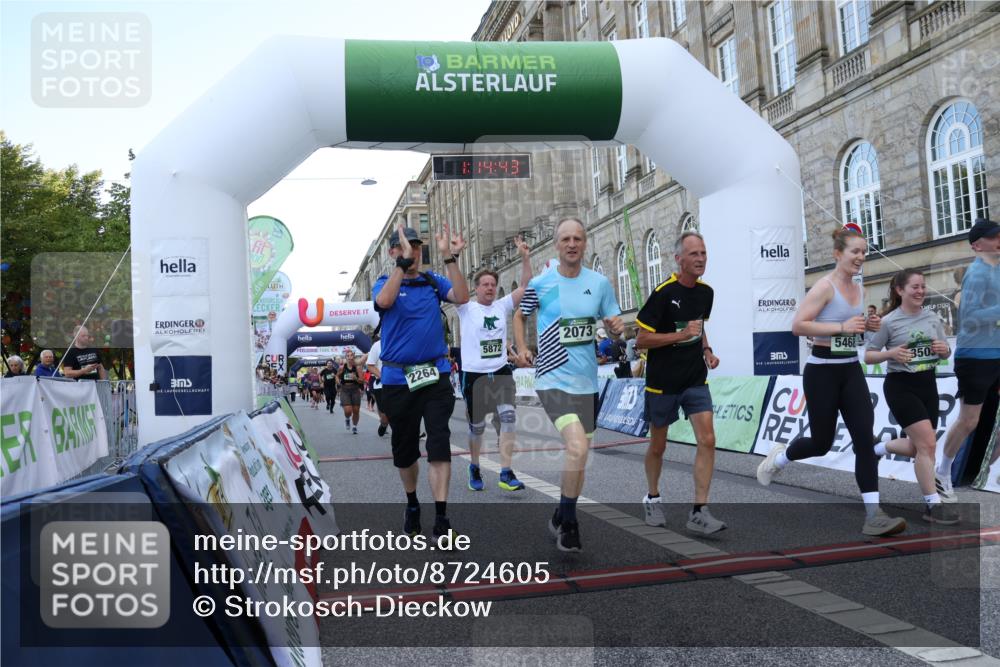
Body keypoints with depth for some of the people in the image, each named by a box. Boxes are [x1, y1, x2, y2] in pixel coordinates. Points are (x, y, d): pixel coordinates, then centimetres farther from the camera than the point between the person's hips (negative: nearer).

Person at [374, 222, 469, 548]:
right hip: (397, 378, 0)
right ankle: (412, 503, 36)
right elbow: (384, 300, -21)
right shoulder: (384, 283, 3)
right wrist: (404, 262, -28)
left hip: (435, 375, 0)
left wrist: (450, 257, -21)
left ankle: (441, 519, -9)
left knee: (439, 444, -10)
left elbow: (461, 297, -11)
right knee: (404, 448, 13)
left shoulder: (434, 281, 7)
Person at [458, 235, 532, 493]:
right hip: (474, 374, -2)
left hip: (501, 372, 3)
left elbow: (526, 286, 2)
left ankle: (506, 473, -10)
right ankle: (474, 468, 32)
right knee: (476, 427, 8)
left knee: (509, 418, -14)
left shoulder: (503, 306, 7)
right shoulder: (466, 308, -1)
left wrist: (525, 257, -8)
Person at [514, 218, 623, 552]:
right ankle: (568, 522, -2)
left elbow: (614, 325, 9)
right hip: (553, 379, -4)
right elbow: (519, 315, 12)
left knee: (579, 452, 15)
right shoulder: (539, 283, -4)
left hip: (586, 381, 4)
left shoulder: (600, 283, 2)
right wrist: (522, 348, -2)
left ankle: (562, 519, 36)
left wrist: (617, 327, -14)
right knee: (578, 448, -22)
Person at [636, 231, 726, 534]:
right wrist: (681, 335, -23)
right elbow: (641, 339, -15)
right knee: (658, 445, 11)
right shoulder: (663, 293, -16)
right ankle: (652, 498, 35)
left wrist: (707, 350, 7)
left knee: (707, 440, -9)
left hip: (696, 380, 5)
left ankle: (699, 512, -3)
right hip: (662, 382, -4)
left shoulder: (706, 292, 4)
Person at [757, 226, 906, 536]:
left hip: (851, 370, 7)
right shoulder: (825, 286, -13)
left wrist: (868, 326, 4)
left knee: (865, 439, -5)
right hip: (822, 371, -7)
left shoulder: (859, 290, 11)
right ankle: (779, 456, 36)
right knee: (822, 443, 4)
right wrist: (842, 327, -24)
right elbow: (798, 326, -21)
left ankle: (873, 514, -3)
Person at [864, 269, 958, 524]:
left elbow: (944, 353, 13)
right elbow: (868, 355, -6)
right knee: (927, 444, -12)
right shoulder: (889, 322, -10)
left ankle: (877, 449, 39)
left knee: (919, 447, 11)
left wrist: (944, 349, -10)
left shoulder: (933, 318, 5)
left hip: (928, 384, 6)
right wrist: (890, 353, -24)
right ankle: (933, 505, -2)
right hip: (900, 386, -6)